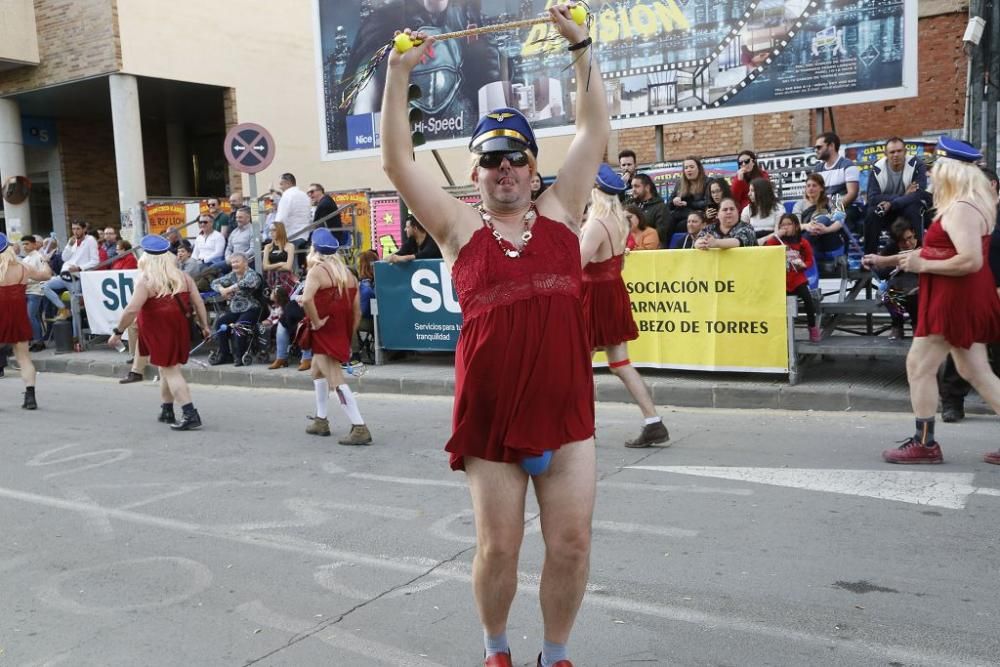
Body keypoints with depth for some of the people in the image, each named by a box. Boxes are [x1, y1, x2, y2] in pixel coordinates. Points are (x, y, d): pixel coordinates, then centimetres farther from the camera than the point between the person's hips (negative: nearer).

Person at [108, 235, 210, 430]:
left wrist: (117, 332, -9)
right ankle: (166, 411, 27)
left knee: (170, 371, -3)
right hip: (180, 329, 6)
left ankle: (190, 414, -12)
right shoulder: (183, 277, 6)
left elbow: (132, 310, -16)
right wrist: (204, 326, 11)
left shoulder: (146, 280, -10)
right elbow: (198, 302, 5)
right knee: (167, 369, 19)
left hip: (160, 332, -6)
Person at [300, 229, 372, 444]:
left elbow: (307, 299, -30)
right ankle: (321, 421, 33)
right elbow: (356, 311, 10)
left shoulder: (317, 271, -9)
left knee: (336, 380, -10)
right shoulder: (347, 273, 11)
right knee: (317, 370, 26)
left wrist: (316, 321, -17)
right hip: (341, 332, 8)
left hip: (325, 332, -8)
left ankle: (359, 428, -17)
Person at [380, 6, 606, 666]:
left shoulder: (559, 211, 7)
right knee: (497, 549, 9)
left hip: (566, 413, 1)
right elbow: (398, 160, 0)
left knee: (572, 545, 7)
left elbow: (596, 129, 6)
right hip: (490, 418, -1)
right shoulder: (461, 227, 4)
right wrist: (401, 74, -6)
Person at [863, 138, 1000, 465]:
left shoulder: (960, 209, -18)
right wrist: (886, 260, 21)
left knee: (919, 365, -3)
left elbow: (971, 261, -28)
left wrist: (922, 266, -19)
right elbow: (940, 251, 21)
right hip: (964, 300, 11)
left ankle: (924, 444, 3)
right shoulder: (969, 205, 15)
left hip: (955, 301, -11)